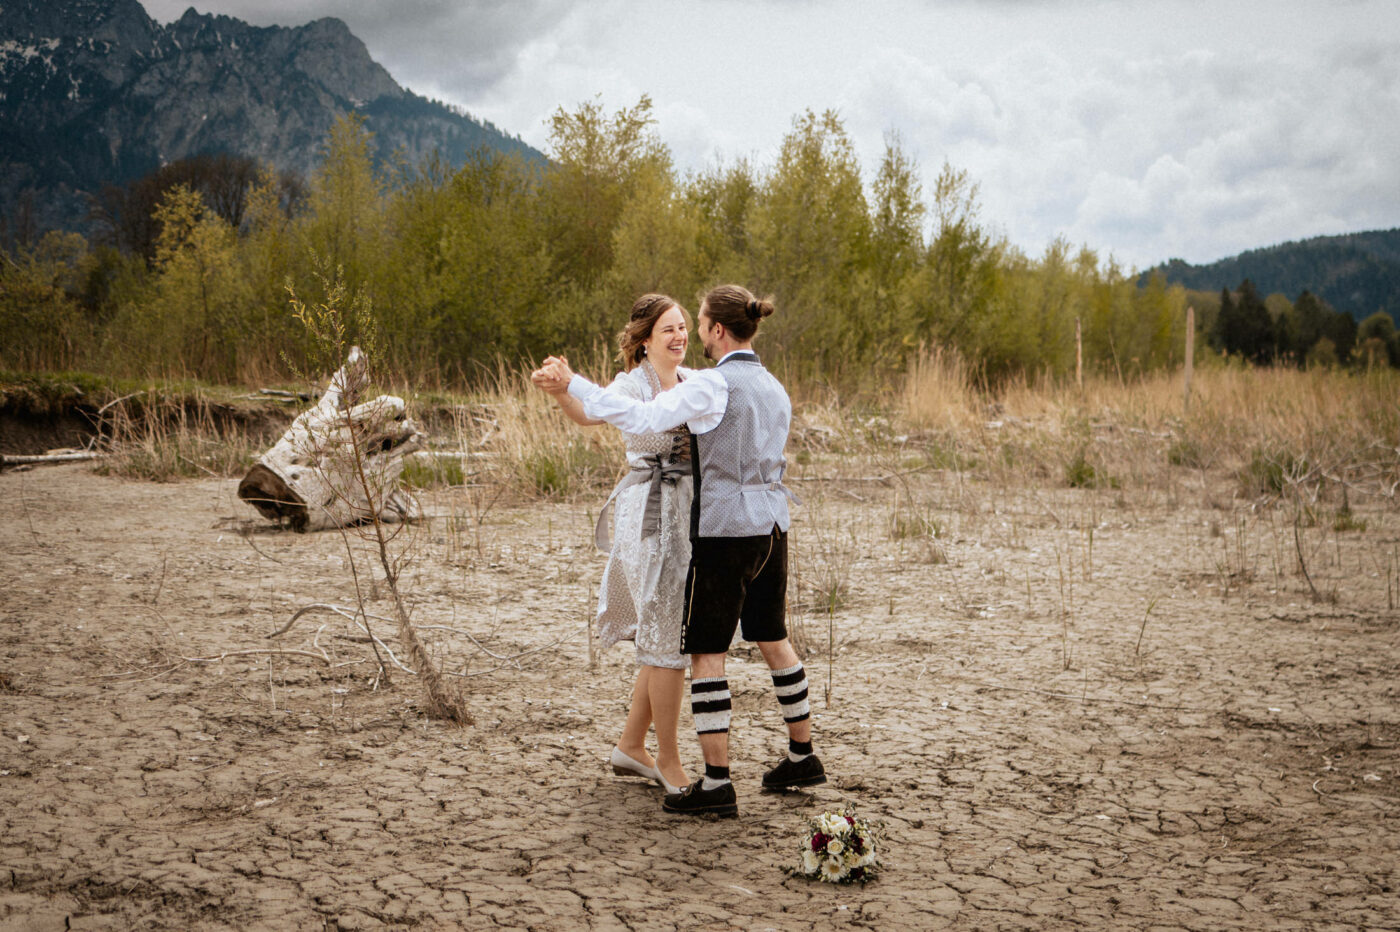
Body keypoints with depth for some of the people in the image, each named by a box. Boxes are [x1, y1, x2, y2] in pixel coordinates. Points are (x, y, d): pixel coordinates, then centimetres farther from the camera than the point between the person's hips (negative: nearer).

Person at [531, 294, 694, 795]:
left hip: (689, 511, 7)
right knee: (668, 636, -5)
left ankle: (630, 746, 27)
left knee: (666, 635, 13)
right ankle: (669, 760, 8)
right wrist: (560, 390, -51)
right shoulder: (633, 383, -10)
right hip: (650, 514, -7)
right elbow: (591, 412, -32)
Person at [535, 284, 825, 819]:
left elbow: (641, 418, -22)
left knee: (707, 653, -2)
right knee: (773, 640, 20)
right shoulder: (773, 387, 11)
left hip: (726, 530, -8)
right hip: (772, 526, 8)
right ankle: (802, 756, 30)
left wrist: (572, 382, -16)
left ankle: (717, 784, 0)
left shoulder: (713, 384, -13)